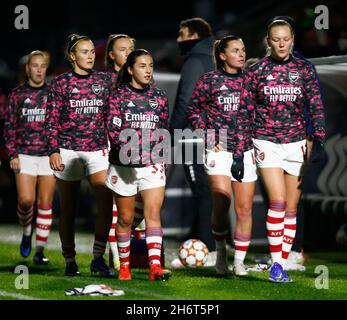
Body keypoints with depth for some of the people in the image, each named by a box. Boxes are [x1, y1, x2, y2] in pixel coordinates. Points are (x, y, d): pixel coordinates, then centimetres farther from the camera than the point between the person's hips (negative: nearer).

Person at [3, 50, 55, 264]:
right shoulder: (17, 94, 6)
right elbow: (10, 126, 6)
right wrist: (13, 154, -2)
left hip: (49, 155, 1)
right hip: (25, 155, -1)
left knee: (45, 203, -2)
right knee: (26, 200, -12)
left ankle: (40, 250, 5)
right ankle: (27, 232, 19)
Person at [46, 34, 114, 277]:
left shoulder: (102, 81, 9)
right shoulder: (61, 83, 2)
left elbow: (109, 116, 14)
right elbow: (52, 120, 1)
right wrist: (54, 150, -7)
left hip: (98, 149, 2)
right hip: (68, 150, -1)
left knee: (106, 202, -17)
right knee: (68, 209, 6)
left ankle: (98, 258, -10)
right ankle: (70, 261, 17)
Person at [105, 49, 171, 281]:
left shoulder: (159, 96, 7)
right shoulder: (118, 96, -2)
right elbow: (113, 130, -11)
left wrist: (162, 157, 13)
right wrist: (128, 147, -27)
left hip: (152, 164, 1)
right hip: (124, 165, -1)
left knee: (153, 213, -13)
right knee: (125, 218, 9)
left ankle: (155, 266, -21)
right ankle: (124, 266, 24)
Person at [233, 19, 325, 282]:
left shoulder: (305, 70, 4)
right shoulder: (257, 71, 1)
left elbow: (316, 107, 0)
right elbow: (245, 113, 4)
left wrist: (319, 141, -16)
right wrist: (238, 154, 1)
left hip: (296, 143, 2)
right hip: (267, 142, -2)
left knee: (291, 208, 3)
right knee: (277, 202, -17)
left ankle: (282, 266, 10)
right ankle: (276, 264, -12)